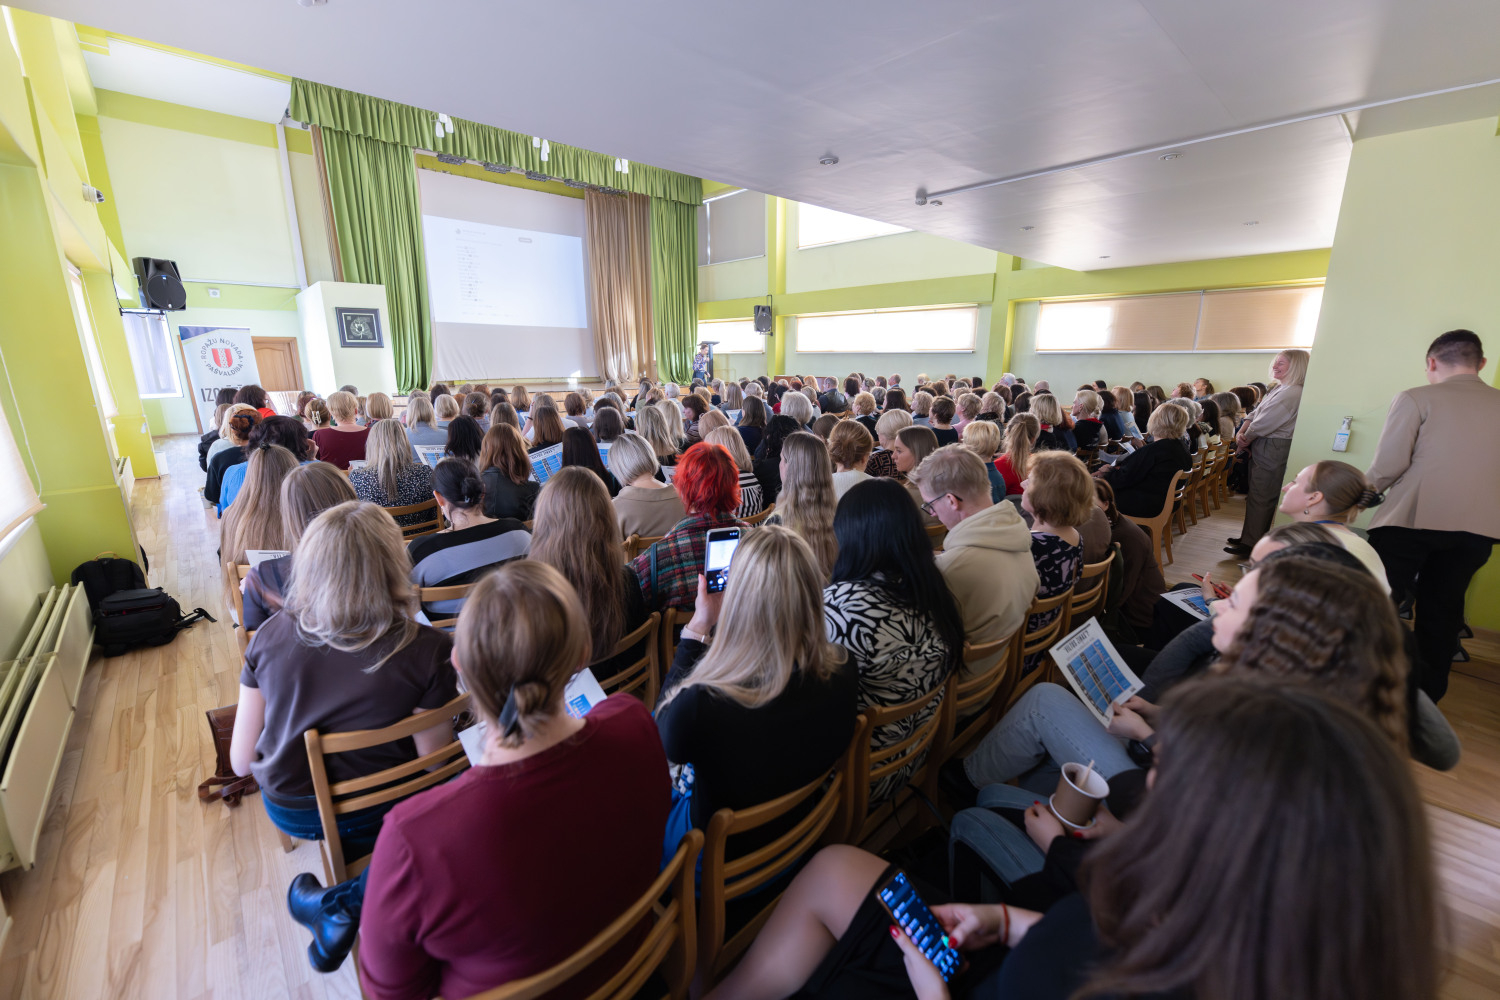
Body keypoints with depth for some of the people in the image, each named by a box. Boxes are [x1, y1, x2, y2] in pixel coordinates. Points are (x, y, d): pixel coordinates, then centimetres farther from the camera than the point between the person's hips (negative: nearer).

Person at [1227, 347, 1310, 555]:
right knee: (1255, 495, 15)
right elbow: (1254, 415, 12)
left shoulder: (1292, 392, -17)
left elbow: (1262, 425, -19)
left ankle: (1251, 545, 4)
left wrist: (1244, 442, -6)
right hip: (1262, 449, 10)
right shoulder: (1277, 390, 15)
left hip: (1273, 451, -10)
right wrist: (1241, 434, -5)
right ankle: (1249, 537, 26)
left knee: (1260, 498, -3)